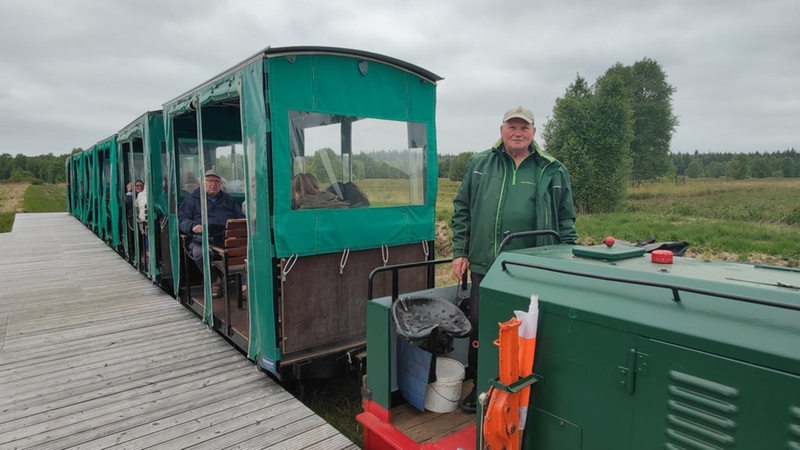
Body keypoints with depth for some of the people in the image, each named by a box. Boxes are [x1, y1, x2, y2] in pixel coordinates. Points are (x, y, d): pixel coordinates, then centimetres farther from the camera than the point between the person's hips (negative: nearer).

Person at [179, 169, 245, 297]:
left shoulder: (229, 200, 29)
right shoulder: (192, 200, 20)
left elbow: (241, 218, 26)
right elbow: (181, 219, 11)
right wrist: (193, 226, -10)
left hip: (228, 238, 2)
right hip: (204, 238, -1)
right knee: (199, 253, -36)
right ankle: (215, 281, -10)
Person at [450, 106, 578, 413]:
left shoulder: (553, 172, 6)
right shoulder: (479, 165, 9)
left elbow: (565, 222, 9)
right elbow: (462, 210, 11)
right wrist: (460, 252, 5)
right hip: (484, 267, 2)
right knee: (480, 328, 10)